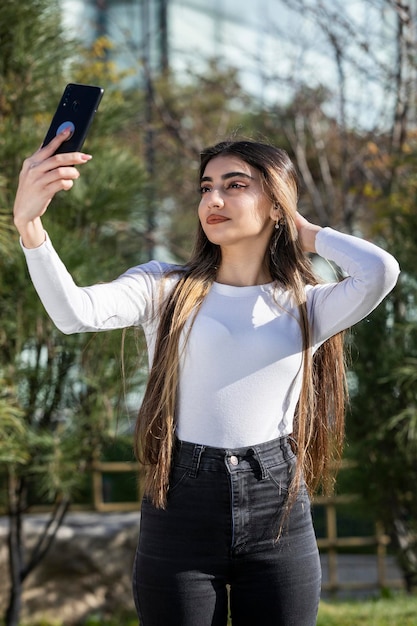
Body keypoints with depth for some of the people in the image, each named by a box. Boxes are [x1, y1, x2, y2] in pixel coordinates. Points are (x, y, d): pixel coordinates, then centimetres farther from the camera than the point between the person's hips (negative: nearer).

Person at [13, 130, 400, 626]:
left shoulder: (306, 307, 6)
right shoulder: (164, 288, 4)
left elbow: (380, 271, -15)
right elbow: (76, 313, -15)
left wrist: (306, 234, 3)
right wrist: (29, 223, -31)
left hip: (278, 515, 1)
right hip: (183, 507, -1)